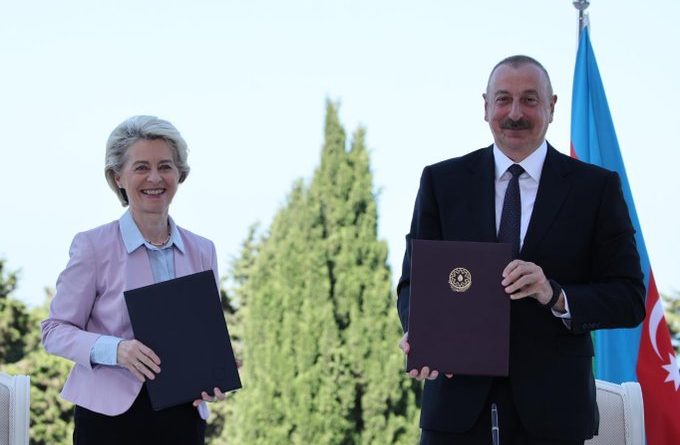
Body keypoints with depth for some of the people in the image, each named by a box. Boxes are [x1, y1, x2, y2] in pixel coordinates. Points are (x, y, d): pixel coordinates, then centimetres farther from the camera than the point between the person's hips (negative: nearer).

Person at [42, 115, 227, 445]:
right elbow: (55, 330, -3)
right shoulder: (93, 245, -3)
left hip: (183, 417, 3)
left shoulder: (202, 251, 9)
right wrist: (115, 350, -20)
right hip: (111, 416, -3)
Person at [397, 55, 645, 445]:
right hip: (458, 399, 1)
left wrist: (555, 295, -20)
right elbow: (414, 281, 4)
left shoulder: (597, 188, 1)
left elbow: (629, 299, -2)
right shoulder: (442, 182, 6)